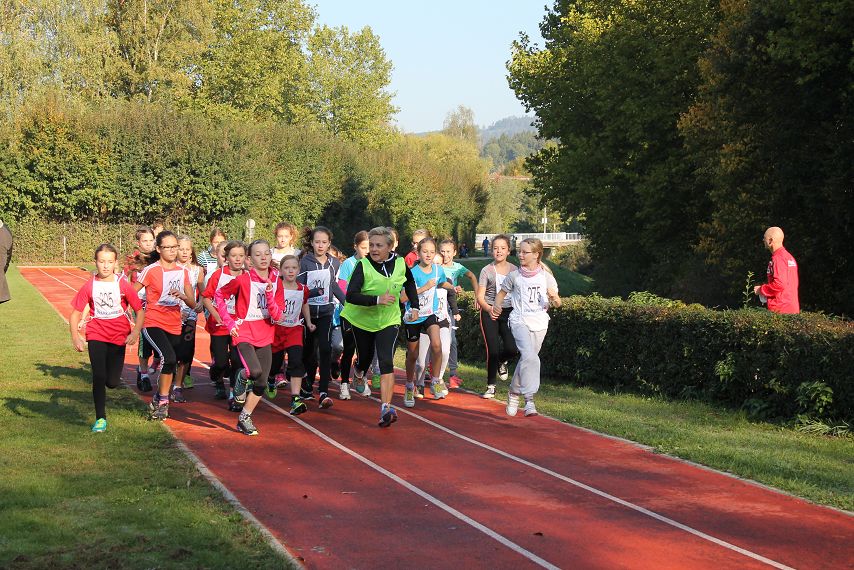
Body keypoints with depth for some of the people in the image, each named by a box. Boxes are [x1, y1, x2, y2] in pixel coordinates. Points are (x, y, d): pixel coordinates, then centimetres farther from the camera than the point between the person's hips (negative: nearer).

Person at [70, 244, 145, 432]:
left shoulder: (123, 285, -7)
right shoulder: (89, 286, -6)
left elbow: (140, 310, -2)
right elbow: (76, 313, -1)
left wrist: (136, 332, -14)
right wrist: (75, 337, -12)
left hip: (119, 336, 0)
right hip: (96, 335, 0)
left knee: (112, 382, 1)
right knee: (99, 377, -8)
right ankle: (100, 419, 4)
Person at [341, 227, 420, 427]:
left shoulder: (400, 264, -7)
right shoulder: (363, 266, -17)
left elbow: (410, 284, 16)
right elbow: (351, 295, -27)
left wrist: (414, 306, 10)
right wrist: (377, 300, -36)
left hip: (389, 321, 0)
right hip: (363, 320, 0)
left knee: (386, 362, -16)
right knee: (365, 358, 16)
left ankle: (386, 408, -22)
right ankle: (358, 374, 55)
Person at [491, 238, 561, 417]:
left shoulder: (546, 277, 5)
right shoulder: (514, 276, 4)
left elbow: (557, 304, 6)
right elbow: (502, 293, 20)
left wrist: (553, 297, -16)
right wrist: (497, 305, 1)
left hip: (539, 323, 2)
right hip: (519, 321, -2)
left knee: (526, 359, 10)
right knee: (530, 357, -22)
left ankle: (514, 392, 32)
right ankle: (529, 399, -24)